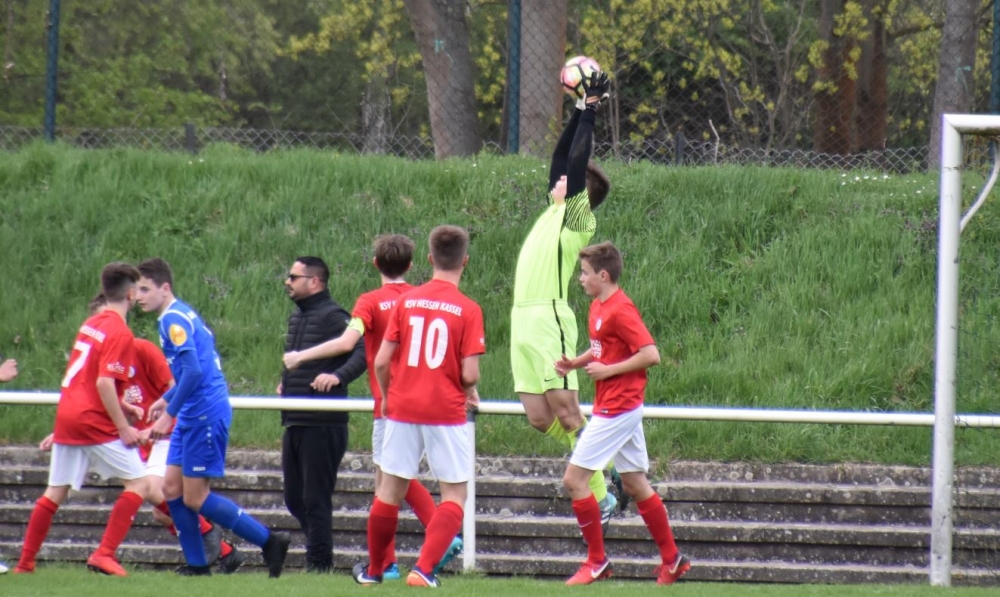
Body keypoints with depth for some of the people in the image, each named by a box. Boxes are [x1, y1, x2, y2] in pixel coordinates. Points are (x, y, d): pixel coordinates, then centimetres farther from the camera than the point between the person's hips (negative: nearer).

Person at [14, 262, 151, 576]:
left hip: (67, 417, 8)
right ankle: (104, 555, -11)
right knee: (139, 483, -1)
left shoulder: (91, 324, 13)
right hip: (96, 422, -8)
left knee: (56, 492, 13)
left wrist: (119, 406, 27)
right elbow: (104, 383, -21)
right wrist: (123, 427, -18)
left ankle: (25, 562, 13)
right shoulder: (120, 334, -12)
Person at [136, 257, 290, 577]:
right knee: (172, 489, 9)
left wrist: (169, 414, -19)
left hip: (205, 415, -10)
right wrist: (166, 400, 23)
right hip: (192, 417, 10)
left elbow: (193, 371, -24)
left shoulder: (174, 319, -15)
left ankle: (270, 542, -4)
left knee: (195, 498, -6)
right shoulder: (180, 315, 16)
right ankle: (197, 565, 12)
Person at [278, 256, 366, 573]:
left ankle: (319, 564, 1)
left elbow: (362, 352, -24)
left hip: (323, 424, -9)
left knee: (315, 498, -5)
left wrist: (338, 376, -37)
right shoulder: (297, 318, 18)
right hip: (295, 422, 9)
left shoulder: (332, 317, -12)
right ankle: (318, 554, 23)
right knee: (295, 498, 13)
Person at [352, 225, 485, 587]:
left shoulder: (406, 302, 0)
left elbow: (381, 361, -1)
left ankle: (373, 570, 28)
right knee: (455, 493, 5)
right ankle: (424, 568, -12)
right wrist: (470, 392, 10)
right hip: (447, 412, -3)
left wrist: (386, 396, 18)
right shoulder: (468, 310, -8)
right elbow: (469, 374, -13)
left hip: (403, 408, 3)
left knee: (391, 488, 15)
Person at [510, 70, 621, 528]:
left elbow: (576, 161, -9)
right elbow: (563, 156, 25)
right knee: (540, 417, 6)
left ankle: (601, 496, -5)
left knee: (565, 412, -9)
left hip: (549, 319, -9)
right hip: (525, 321, 9)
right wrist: (580, 110, 25)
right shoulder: (555, 211, 18)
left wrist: (590, 112, -2)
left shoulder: (577, 215, -2)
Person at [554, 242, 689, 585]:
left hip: (617, 410, -10)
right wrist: (574, 363, 7)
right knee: (634, 484, 13)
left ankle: (596, 562, -2)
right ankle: (672, 559, 18)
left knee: (574, 479, -9)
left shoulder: (620, 310, -17)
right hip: (622, 407, 10)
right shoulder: (598, 307, 11)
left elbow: (650, 354, -21)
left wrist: (607, 371, -18)